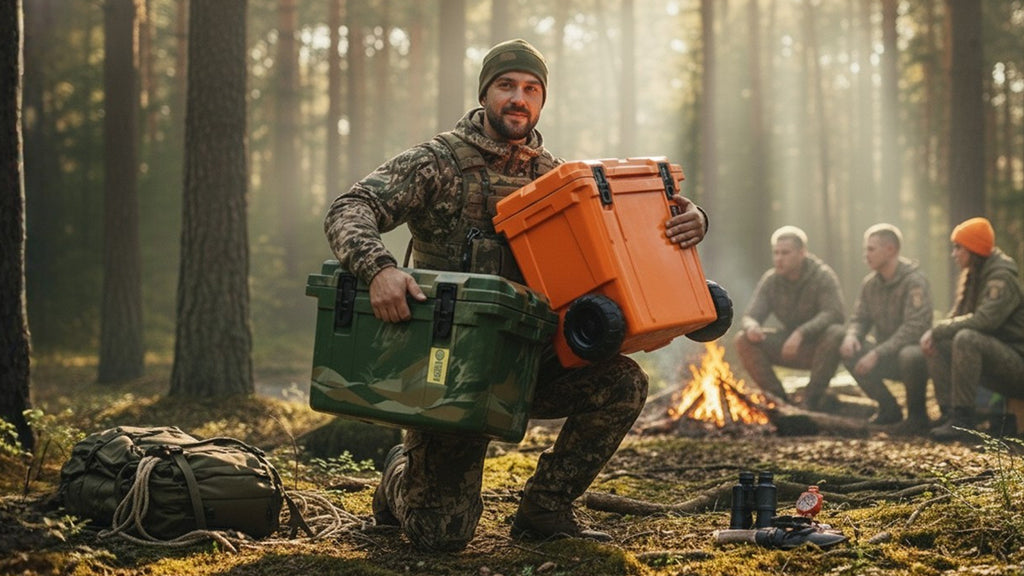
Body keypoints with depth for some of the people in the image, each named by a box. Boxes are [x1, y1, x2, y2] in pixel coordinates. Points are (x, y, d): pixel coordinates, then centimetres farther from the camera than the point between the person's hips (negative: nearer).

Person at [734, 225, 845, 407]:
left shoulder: (823, 276, -15)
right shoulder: (770, 280, -2)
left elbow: (833, 314, -28)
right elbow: (749, 317, -7)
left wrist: (801, 333, -43)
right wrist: (751, 327, -33)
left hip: (819, 346, -4)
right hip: (789, 345, 4)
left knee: (835, 334, -37)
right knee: (743, 340, -17)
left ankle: (812, 397, -21)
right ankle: (778, 397, -10)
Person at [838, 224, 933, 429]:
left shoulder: (914, 281, -19)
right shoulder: (869, 283, 4)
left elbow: (914, 328, -28)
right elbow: (859, 318, 10)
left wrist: (877, 354, -32)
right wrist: (851, 335, -16)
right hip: (887, 355, 7)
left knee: (910, 356, -39)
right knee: (849, 352, -15)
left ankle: (917, 413, -10)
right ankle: (888, 408, 1)